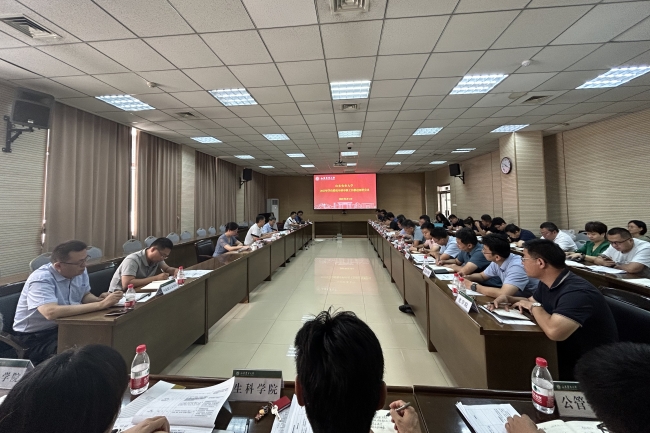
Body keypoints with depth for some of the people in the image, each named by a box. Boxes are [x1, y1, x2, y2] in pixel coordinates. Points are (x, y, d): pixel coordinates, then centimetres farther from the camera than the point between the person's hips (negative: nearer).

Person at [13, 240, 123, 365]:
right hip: (36, 336, -6)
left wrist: (99, 299, -14)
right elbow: (51, 313, -42)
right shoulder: (41, 280, -26)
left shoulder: (80, 271, -4)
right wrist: (100, 305, -40)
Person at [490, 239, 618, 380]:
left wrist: (534, 306, -25)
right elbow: (532, 301, 16)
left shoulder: (577, 292, -31)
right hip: (568, 356, 7)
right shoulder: (547, 284, -2)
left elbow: (554, 332, -45)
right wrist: (508, 298, -6)